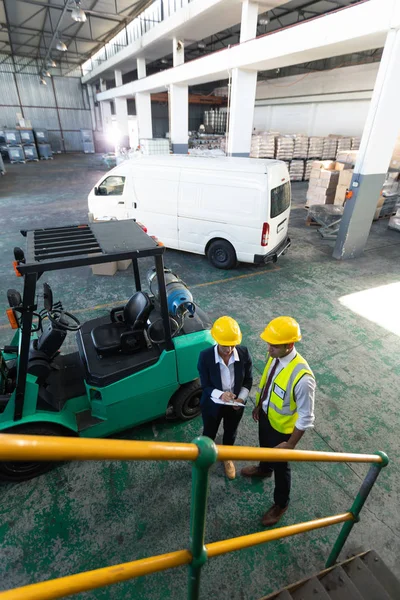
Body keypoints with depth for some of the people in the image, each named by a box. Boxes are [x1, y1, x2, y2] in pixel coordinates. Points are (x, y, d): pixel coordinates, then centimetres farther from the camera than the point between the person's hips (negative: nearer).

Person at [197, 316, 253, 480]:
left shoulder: (244, 353, -21)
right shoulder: (205, 356, -27)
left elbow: (248, 380, -7)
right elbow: (205, 386, -18)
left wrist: (241, 398, -20)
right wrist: (220, 395, -34)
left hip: (235, 405, 2)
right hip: (212, 405, -2)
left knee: (230, 434, 29)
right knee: (209, 434, 25)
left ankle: (227, 458, 60)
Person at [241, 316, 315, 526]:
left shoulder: (302, 377, -39)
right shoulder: (275, 356, -18)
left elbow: (306, 417, -27)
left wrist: (291, 444, -17)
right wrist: (258, 406, 13)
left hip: (282, 427, -6)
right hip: (265, 416, 6)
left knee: (280, 466, 20)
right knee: (264, 447, 34)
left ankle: (281, 504, 50)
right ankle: (264, 469, 68)